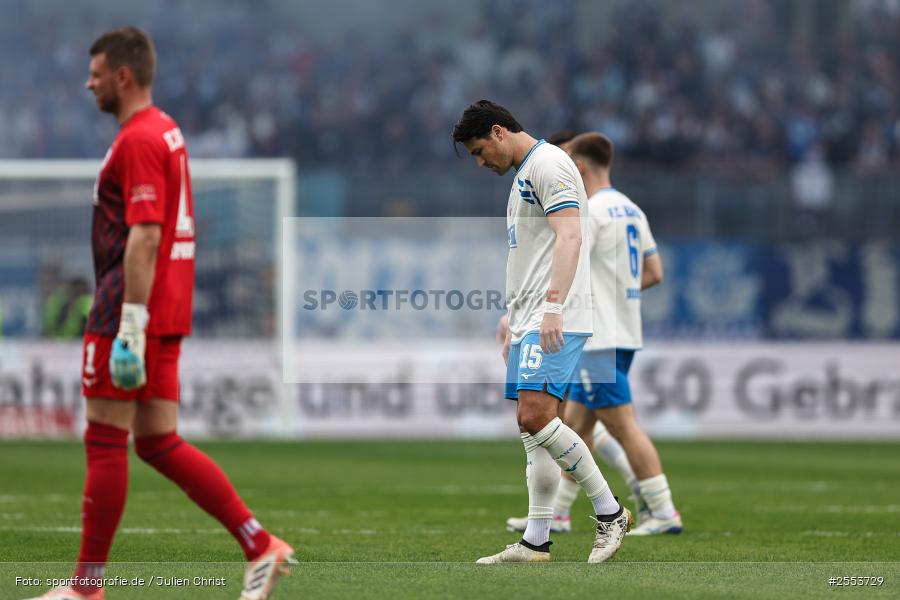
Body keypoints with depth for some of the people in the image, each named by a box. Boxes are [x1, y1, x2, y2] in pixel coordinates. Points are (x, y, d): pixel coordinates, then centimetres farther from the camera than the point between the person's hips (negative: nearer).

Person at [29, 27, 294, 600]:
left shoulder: (138, 140, -15)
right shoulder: (166, 130, 17)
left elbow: (144, 237, -22)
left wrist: (129, 328, -25)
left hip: (130, 314, -10)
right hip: (167, 314, 10)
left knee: (105, 444, -2)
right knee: (159, 444, 10)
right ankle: (261, 546, 5)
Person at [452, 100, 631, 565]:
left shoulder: (548, 164, -8)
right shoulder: (523, 175, 24)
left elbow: (569, 236, -20)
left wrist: (554, 305, -29)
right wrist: (514, 329, 28)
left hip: (556, 321, -10)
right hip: (530, 324, 10)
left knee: (536, 417, -20)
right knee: (532, 426, 6)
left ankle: (610, 512, -11)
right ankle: (535, 541, 5)